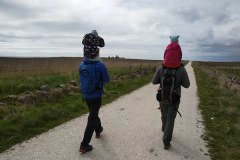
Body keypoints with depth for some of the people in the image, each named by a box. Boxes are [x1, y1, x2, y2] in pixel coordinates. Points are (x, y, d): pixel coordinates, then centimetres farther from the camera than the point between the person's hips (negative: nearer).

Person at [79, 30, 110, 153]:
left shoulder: (82, 65, -6)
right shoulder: (100, 65, -20)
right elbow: (106, 80, -8)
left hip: (86, 96, 5)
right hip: (96, 96, -5)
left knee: (93, 113, 26)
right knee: (92, 119, 4)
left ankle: (98, 130, 49)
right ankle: (84, 145, 7)